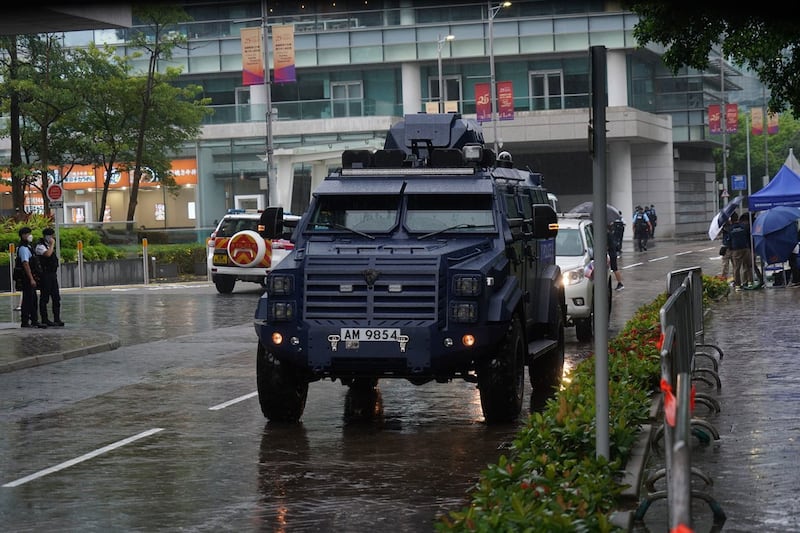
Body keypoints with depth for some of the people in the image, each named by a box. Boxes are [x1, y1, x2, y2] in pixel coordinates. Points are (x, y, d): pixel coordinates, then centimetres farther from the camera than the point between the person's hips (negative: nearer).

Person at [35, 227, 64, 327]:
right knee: (44, 298, -2)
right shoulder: (40, 246, -12)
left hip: (53, 274, 9)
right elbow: (48, 254, -30)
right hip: (45, 275, -9)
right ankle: (44, 319, 3)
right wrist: (52, 244, -18)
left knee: (56, 298, 6)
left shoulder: (49, 245, 17)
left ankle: (57, 319, 9)